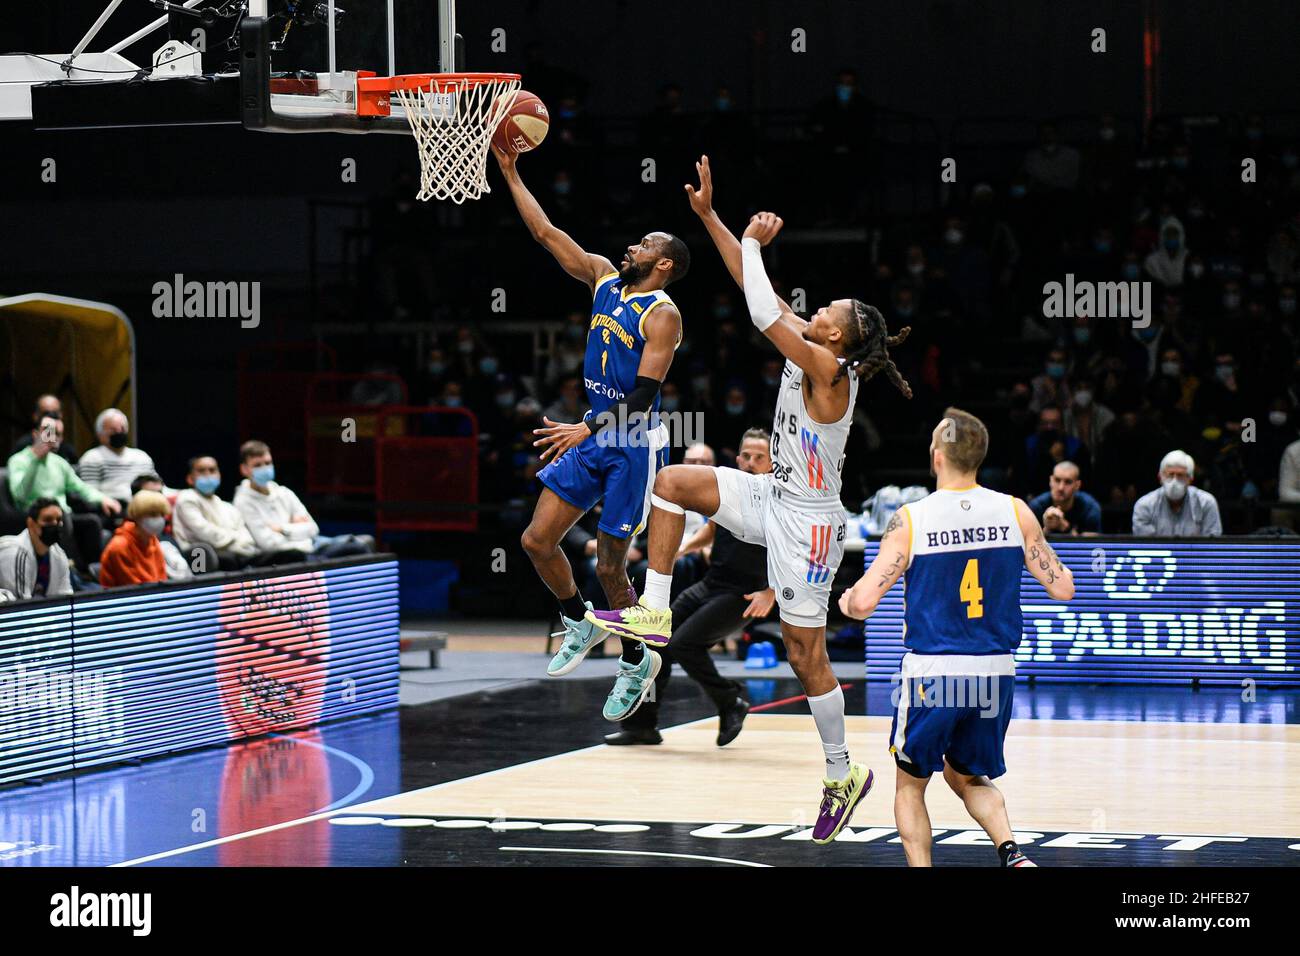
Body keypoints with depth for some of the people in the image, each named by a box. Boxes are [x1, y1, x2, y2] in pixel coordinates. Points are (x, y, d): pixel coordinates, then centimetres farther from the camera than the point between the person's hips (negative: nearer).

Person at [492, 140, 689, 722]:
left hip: (633, 446, -7)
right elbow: (546, 233, 7)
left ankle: (637, 663, 20)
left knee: (609, 566, 0)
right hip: (593, 437, 7)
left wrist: (589, 429, -29)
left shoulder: (662, 315, -14)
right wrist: (510, 174, 3)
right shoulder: (604, 278, 7)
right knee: (537, 539, 4)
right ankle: (579, 624, 28)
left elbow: (643, 396, -21)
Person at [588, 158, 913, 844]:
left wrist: (752, 243, -15)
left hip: (805, 522, -9)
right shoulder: (808, 353, 2)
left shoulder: (828, 370, -22)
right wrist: (709, 216, 3)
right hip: (775, 498, 9)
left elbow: (764, 313, -28)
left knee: (805, 656, 0)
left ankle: (844, 775, 14)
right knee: (672, 482, 4)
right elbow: (761, 297, 6)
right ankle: (655, 613, 6)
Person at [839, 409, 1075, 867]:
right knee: (967, 777, 23)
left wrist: (845, 601, 11)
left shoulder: (910, 520, -10)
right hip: (995, 673, 3)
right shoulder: (1015, 512, -3)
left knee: (910, 785, 17)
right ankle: (1011, 853, -1)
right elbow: (1061, 588, 1)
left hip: (932, 672, -3)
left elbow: (862, 603, -13)